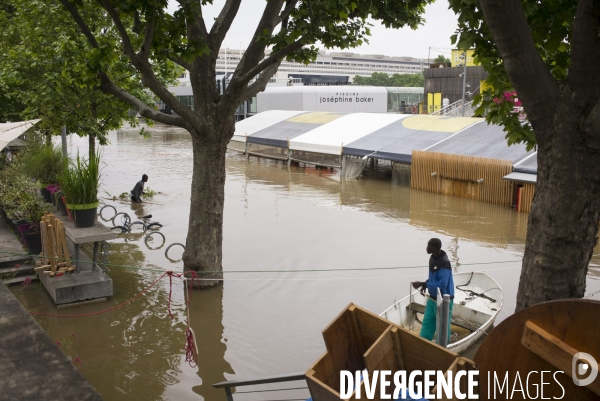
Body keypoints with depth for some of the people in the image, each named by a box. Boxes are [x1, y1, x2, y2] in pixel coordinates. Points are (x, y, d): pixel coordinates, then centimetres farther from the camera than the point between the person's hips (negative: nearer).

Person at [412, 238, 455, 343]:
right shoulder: (432, 258, 2)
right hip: (432, 299, 8)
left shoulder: (444, 263, -25)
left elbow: (442, 285, -27)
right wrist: (426, 284, -2)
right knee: (427, 324, 10)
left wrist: (423, 284, -26)